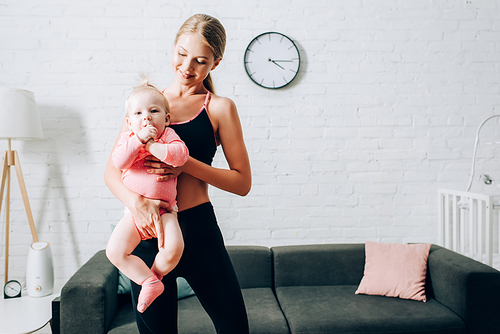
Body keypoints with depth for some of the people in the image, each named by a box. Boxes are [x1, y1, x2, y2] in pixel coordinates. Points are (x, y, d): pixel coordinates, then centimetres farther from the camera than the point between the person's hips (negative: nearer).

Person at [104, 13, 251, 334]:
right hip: (146, 231, 3)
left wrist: (186, 164, -16)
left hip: (198, 230, -2)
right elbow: (112, 169, 6)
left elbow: (242, 182, -2)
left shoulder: (220, 108, 0)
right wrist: (137, 201, -15)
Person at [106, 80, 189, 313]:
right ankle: (149, 282, 3)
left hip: (164, 209, -2)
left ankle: (154, 274, 8)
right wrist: (139, 138, -23)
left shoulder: (168, 135, 0)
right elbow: (118, 161, -15)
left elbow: (180, 154, -21)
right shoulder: (128, 138, 5)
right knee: (114, 251, -11)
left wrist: (151, 145, -21)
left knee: (174, 247, -24)